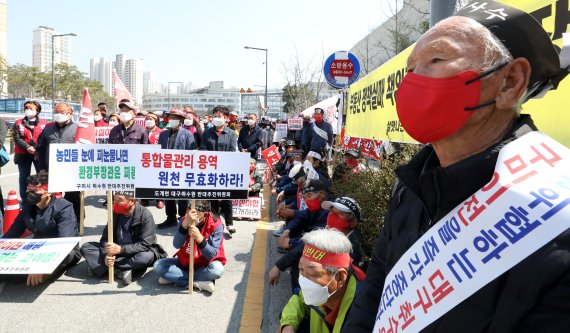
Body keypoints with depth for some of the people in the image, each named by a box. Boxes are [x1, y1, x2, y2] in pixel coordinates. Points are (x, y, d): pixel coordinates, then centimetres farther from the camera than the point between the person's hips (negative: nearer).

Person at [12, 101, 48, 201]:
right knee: (24, 178, 7)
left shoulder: (44, 123, 5)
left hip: (40, 154, -1)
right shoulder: (18, 123, 8)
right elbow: (16, 138, -3)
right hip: (23, 155, 2)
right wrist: (27, 148, -17)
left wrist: (37, 148, -17)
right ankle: (24, 199, 16)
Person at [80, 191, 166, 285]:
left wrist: (120, 249, -32)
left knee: (147, 256, -37)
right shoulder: (115, 213, -3)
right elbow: (105, 238, -2)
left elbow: (145, 245, -22)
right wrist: (107, 254, -23)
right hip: (116, 252, 5)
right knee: (86, 247, -12)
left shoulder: (145, 215, -17)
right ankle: (121, 272, -28)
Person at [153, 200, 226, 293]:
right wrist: (185, 223, -40)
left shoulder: (216, 225, -20)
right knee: (158, 266, -17)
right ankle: (198, 283, -22)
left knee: (217, 269, -36)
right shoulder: (184, 221, -12)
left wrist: (199, 238, -38)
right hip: (185, 262, 3)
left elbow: (211, 255, -22)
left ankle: (173, 277, -19)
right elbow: (177, 245, -26)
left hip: (205, 265, -3)